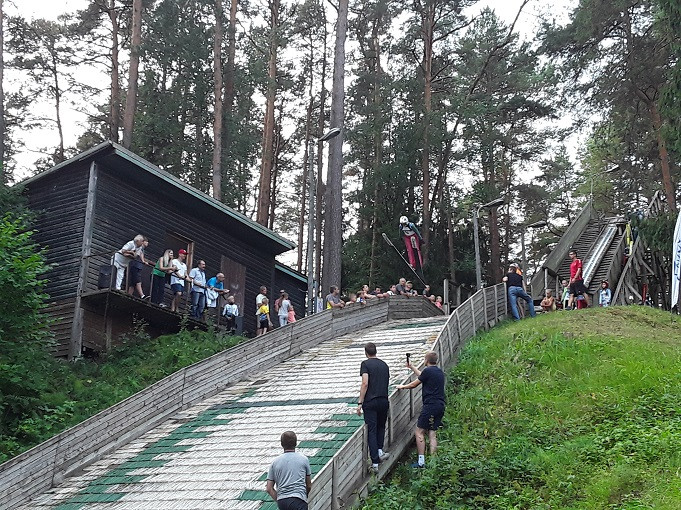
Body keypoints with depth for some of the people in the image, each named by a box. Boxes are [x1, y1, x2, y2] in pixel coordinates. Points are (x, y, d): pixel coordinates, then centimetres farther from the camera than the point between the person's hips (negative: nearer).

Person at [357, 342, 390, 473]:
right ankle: (380, 451, 17)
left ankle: (375, 463, -5)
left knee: (371, 430, -2)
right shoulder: (384, 365, 14)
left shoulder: (366, 364, -3)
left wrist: (360, 402, -12)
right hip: (384, 401, 4)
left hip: (370, 402, -4)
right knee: (381, 427, 26)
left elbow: (365, 384, -14)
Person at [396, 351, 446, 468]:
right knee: (432, 434, 9)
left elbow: (414, 384, 0)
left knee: (419, 432, -2)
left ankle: (421, 461, -5)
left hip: (430, 405, -8)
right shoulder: (439, 371, 15)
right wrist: (411, 367, 41)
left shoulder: (428, 371, -11)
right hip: (440, 406, 8)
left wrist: (402, 387, 19)